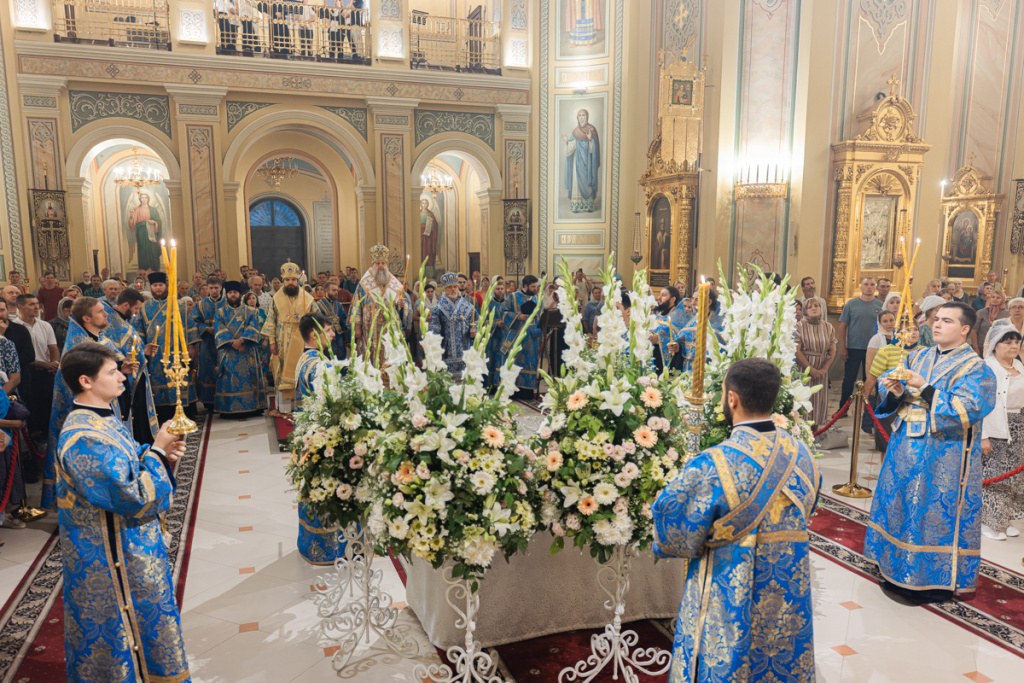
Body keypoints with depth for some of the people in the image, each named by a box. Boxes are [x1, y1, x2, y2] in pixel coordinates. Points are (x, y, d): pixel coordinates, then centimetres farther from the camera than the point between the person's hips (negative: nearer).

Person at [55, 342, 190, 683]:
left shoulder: (103, 418, 3)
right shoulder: (84, 439, -29)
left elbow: (128, 465, 13)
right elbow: (136, 499, -29)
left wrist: (163, 452, -5)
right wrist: (157, 450, -19)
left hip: (129, 546, 10)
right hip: (113, 560, -10)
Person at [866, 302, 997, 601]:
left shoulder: (975, 369, -8)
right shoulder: (918, 357, 10)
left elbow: (966, 411, -20)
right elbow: (886, 381, 7)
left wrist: (925, 389, -23)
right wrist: (896, 391, -15)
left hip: (943, 458, -6)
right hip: (906, 450, 6)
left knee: (936, 512, 1)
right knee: (901, 505, 13)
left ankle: (937, 579, 18)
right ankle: (900, 569, 29)